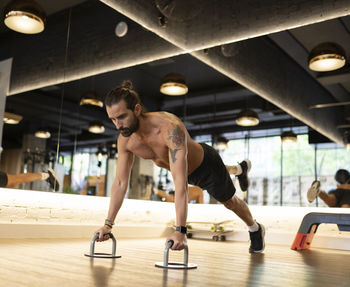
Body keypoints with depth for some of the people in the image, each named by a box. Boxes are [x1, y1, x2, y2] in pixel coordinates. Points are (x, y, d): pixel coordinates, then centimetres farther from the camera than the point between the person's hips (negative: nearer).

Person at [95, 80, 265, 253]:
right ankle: (239, 169, 67)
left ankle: (256, 229, 50)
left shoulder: (170, 128, -46)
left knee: (229, 201, 19)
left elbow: (180, 183, -51)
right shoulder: (125, 140, -25)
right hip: (188, 172, 6)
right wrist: (108, 224, -17)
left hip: (206, 162, -5)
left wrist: (180, 231, -55)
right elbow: (120, 183, -16)